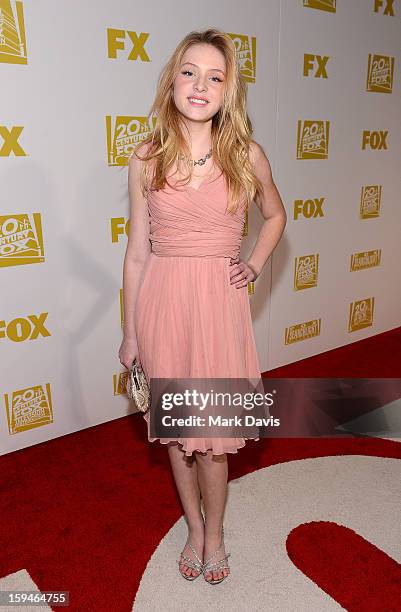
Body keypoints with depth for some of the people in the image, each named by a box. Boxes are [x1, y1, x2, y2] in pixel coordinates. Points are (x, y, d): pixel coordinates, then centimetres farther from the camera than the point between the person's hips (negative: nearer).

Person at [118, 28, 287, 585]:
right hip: (161, 299, 1)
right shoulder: (146, 159, -1)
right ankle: (194, 528, 39)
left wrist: (255, 264, 2)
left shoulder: (247, 155, -1)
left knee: (212, 430, 7)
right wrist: (129, 331, 5)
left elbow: (275, 215, 18)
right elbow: (137, 250, 3)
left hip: (219, 300, -1)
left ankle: (214, 534, 35)